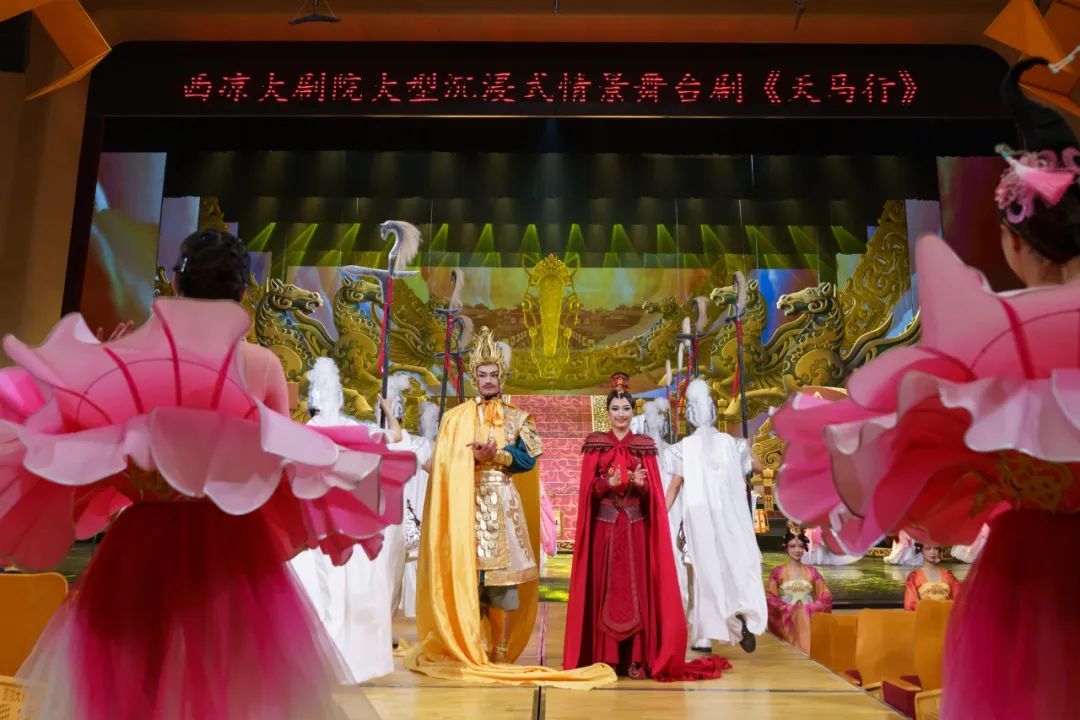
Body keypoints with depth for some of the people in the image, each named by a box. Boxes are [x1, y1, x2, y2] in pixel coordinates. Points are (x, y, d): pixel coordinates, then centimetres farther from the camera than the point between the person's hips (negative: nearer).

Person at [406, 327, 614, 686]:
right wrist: (475, 457, -14)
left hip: (502, 502, 0)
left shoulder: (518, 417, 12)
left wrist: (494, 456, -12)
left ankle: (499, 650, 2)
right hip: (467, 503, 0)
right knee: (465, 571, -4)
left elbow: (528, 457, 0)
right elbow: (444, 462, 1)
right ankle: (465, 649, 5)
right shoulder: (456, 417, 12)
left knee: (502, 571, -4)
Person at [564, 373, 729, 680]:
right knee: (606, 587, 0)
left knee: (637, 586, -1)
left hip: (636, 525, 1)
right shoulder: (596, 444, 6)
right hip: (604, 524, 0)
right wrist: (609, 483, -20)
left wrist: (640, 484, -19)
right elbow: (588, 488, -1)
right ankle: (605, 658, 6)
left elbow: (654, 490, 3)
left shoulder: (645, 446, 8)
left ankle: (637, 658, 4)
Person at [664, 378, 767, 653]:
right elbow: (756, 465, 17)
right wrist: (746, 451, 36)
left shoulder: (685, 447, -3)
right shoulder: (730, 443, 2)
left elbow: (674, 486, -3)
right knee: (739, 565, 8)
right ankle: (744, 614, -18)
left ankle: (703, 637, 8)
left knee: (705, 572, 7)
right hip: (730, 516, 1)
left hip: (699, 515, -1)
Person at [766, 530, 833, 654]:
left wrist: (809, 609, -8)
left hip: (811, 616, 2)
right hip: (786, 617, -2)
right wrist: (789, 608, -14)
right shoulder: (778, 571, 4)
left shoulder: (812, 571, 11)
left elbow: (826, 596, 8)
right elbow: (768, 597, -1)